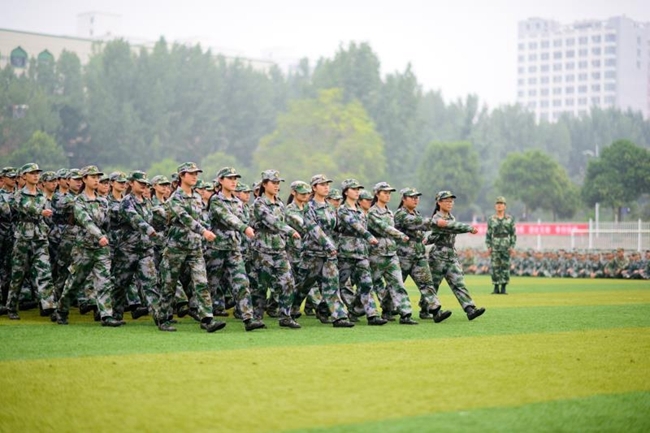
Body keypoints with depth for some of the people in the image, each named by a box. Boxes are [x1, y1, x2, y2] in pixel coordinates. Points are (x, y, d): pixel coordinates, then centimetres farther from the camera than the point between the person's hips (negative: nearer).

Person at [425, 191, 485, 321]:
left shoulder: (450, 217, 14)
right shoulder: (436, 219, -12)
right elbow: (451, 227, -26)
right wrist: (469, 228, -29)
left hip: (452, 257, 7)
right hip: (438, 257, -6)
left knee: (459, 284, -5)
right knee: (432, 286, 3)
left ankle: (470, 310, -16)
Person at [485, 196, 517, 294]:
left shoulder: (510, 219, 7)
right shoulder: (491, 219, 9)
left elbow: (513, 233, 7)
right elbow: (488, 234, 10)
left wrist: (512, 246, -2)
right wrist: (488, 246, 1)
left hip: (506, 246, 0)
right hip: (495, 246, 0)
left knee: (505, 266, -2)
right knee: (495, 267, -2)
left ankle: (503, 288, 3)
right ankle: (496, 288, 4)